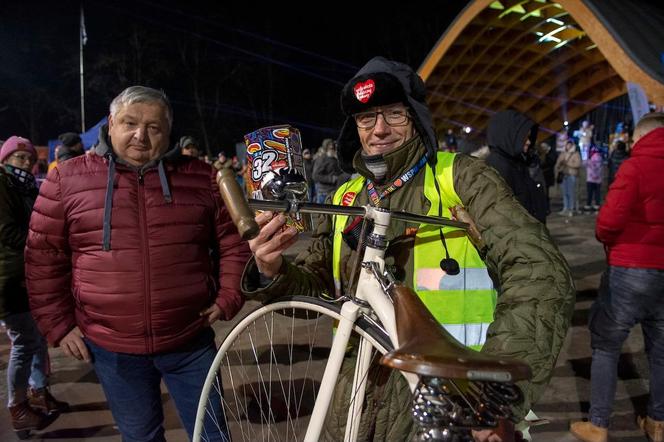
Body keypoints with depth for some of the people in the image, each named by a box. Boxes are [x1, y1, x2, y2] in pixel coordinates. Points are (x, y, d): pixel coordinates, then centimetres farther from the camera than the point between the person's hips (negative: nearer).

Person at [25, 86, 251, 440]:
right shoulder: (67, 179, -2)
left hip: (191, 343, 0)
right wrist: (58, 324, 1)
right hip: (112, 348, 1)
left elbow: (232, 242, 4)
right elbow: (44, 258, 3)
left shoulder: (200, 177, -2)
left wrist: (228, 299, -3)